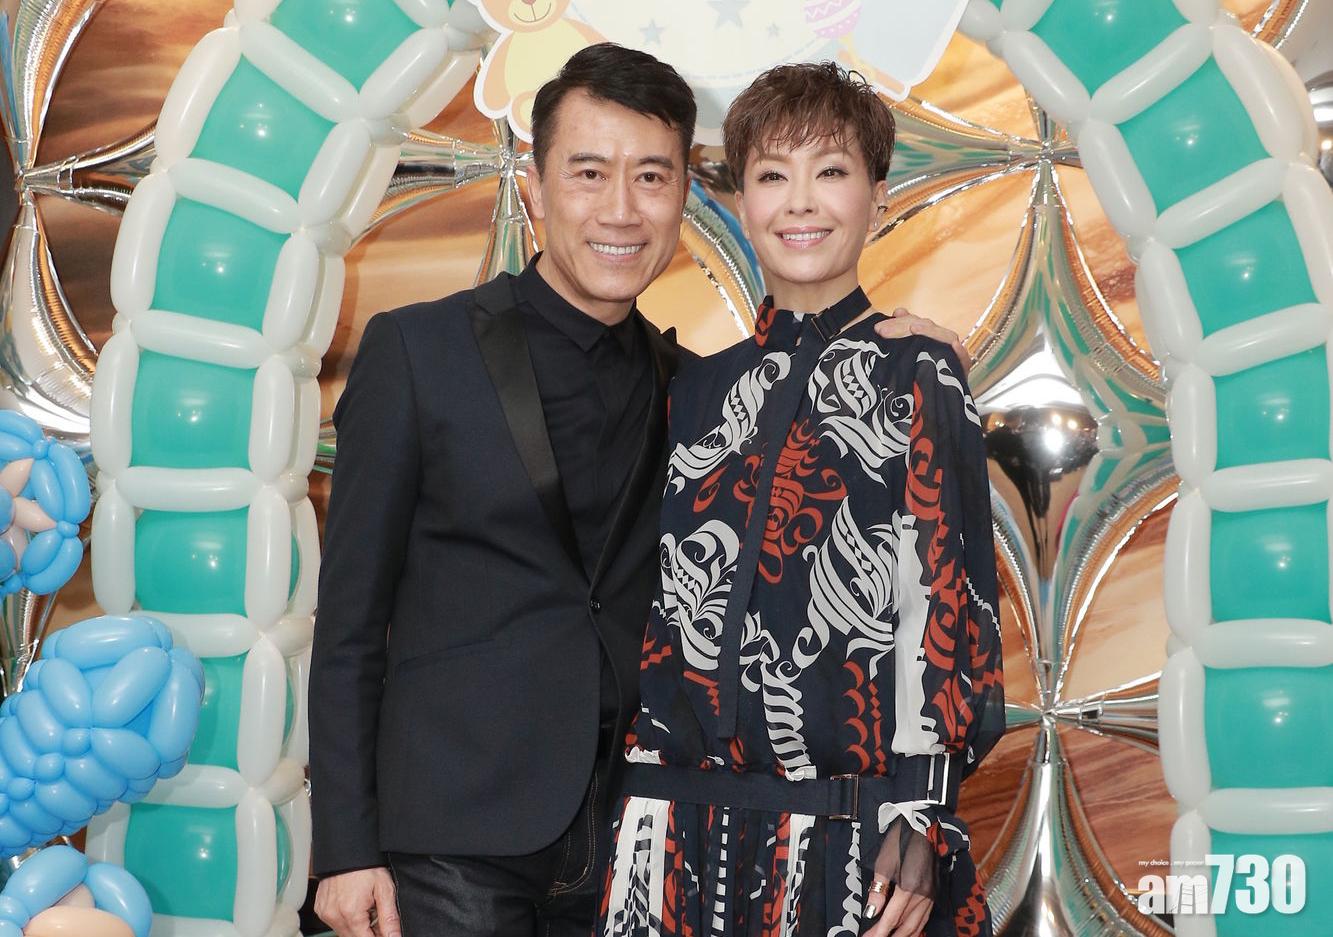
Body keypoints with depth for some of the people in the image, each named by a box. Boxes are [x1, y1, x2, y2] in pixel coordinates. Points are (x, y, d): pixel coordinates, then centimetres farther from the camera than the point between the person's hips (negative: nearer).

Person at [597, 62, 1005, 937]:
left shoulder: (919, 376, 1)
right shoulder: (698, 388, 11)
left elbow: (953, 605, -3)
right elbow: (656, 612, 12)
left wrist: (921, 823, -10)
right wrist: (635, 821, 7)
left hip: (858, 839, -3)